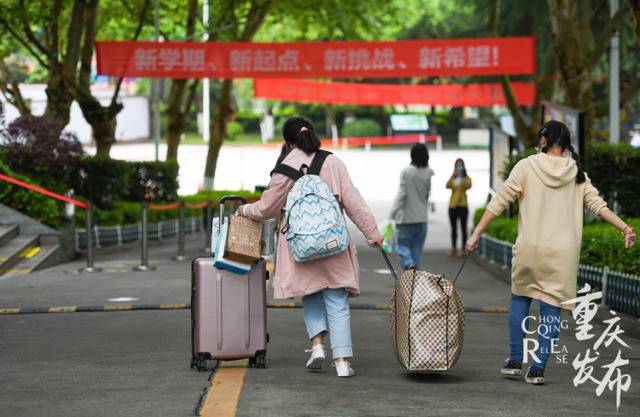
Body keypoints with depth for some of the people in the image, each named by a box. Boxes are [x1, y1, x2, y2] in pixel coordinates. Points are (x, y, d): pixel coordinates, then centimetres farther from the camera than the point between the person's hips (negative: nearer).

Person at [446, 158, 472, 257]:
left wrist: (462, 175, -24)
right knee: (453, 228, 9)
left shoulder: (466, 178, 1)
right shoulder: (452, 178, 10)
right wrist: (453, 175, -17)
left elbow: (468, 186, -19)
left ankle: (462, 249, 0)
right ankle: (453, 249, 16)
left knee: (463, 228, -3)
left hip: (462, 205, -3)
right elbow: (447, 186, -9)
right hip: (452, 205, 3)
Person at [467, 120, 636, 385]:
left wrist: (476, 233, 0)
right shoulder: (577, 173, 6)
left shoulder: (527, 167, -2)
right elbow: (597, 204, -2)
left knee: (520, 297, 19)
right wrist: (625, 228, -2)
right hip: (563, 253, 1)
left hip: (529, 248, -1)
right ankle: (537, 369, 2)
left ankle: (515, 360, 15)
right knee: (551, 308, 5)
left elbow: (499, 202, -3)